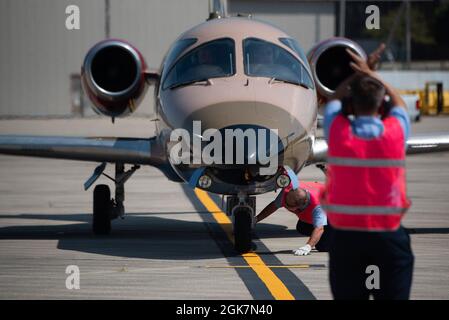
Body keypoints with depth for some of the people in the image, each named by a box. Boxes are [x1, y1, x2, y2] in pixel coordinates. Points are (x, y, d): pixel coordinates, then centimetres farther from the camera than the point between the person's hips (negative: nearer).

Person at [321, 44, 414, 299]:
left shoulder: (337, 130, -4)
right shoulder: (396, 130, -3)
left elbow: (335, 99, 20)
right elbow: (399, 102, 21)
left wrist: (358, 75, 27)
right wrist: (371, 74, 29)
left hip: (346, 235, 1)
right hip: (388, 236, 0)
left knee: (348, 298, 4)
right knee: (394, 296, 1)